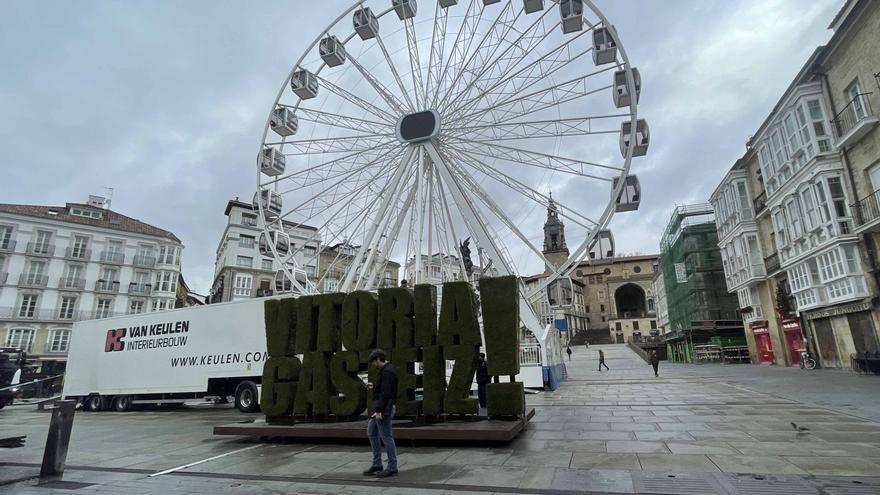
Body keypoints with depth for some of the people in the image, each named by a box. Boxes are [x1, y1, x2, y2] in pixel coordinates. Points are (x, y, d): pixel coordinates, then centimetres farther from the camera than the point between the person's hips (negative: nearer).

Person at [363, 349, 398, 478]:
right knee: (371, 433, 17)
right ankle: (376, 465, 25)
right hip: (380, 408, 11)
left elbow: (386, 393, -24)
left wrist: (379, 410, -24)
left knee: (386, 437, -2)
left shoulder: (387, 371, -18)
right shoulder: (387, 370, 14)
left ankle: (392, 467, 9)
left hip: (384, 409, -11)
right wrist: (374, 387, 14)